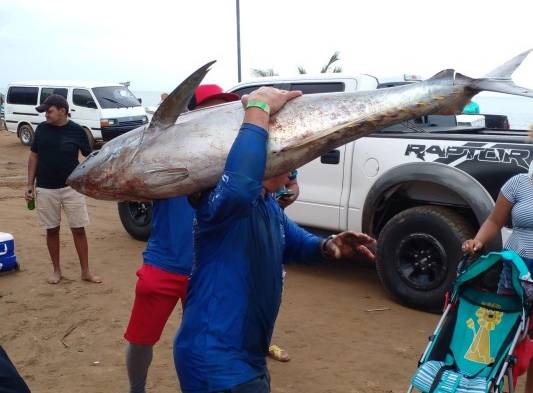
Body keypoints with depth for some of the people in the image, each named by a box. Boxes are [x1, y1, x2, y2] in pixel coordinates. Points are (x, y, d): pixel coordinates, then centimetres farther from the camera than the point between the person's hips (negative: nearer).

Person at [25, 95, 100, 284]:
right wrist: (30, 185, 5)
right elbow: (33, 157, 8)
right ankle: (56, 270, 25)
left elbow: (89, 157, 2)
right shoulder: (41, 129, 0)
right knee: (52, 230, 10)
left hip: (71, 187, -2)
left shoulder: (77, 131, -6)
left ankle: (86, 271, 12)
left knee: (79, 230, 2)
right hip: (45, 189, 2)